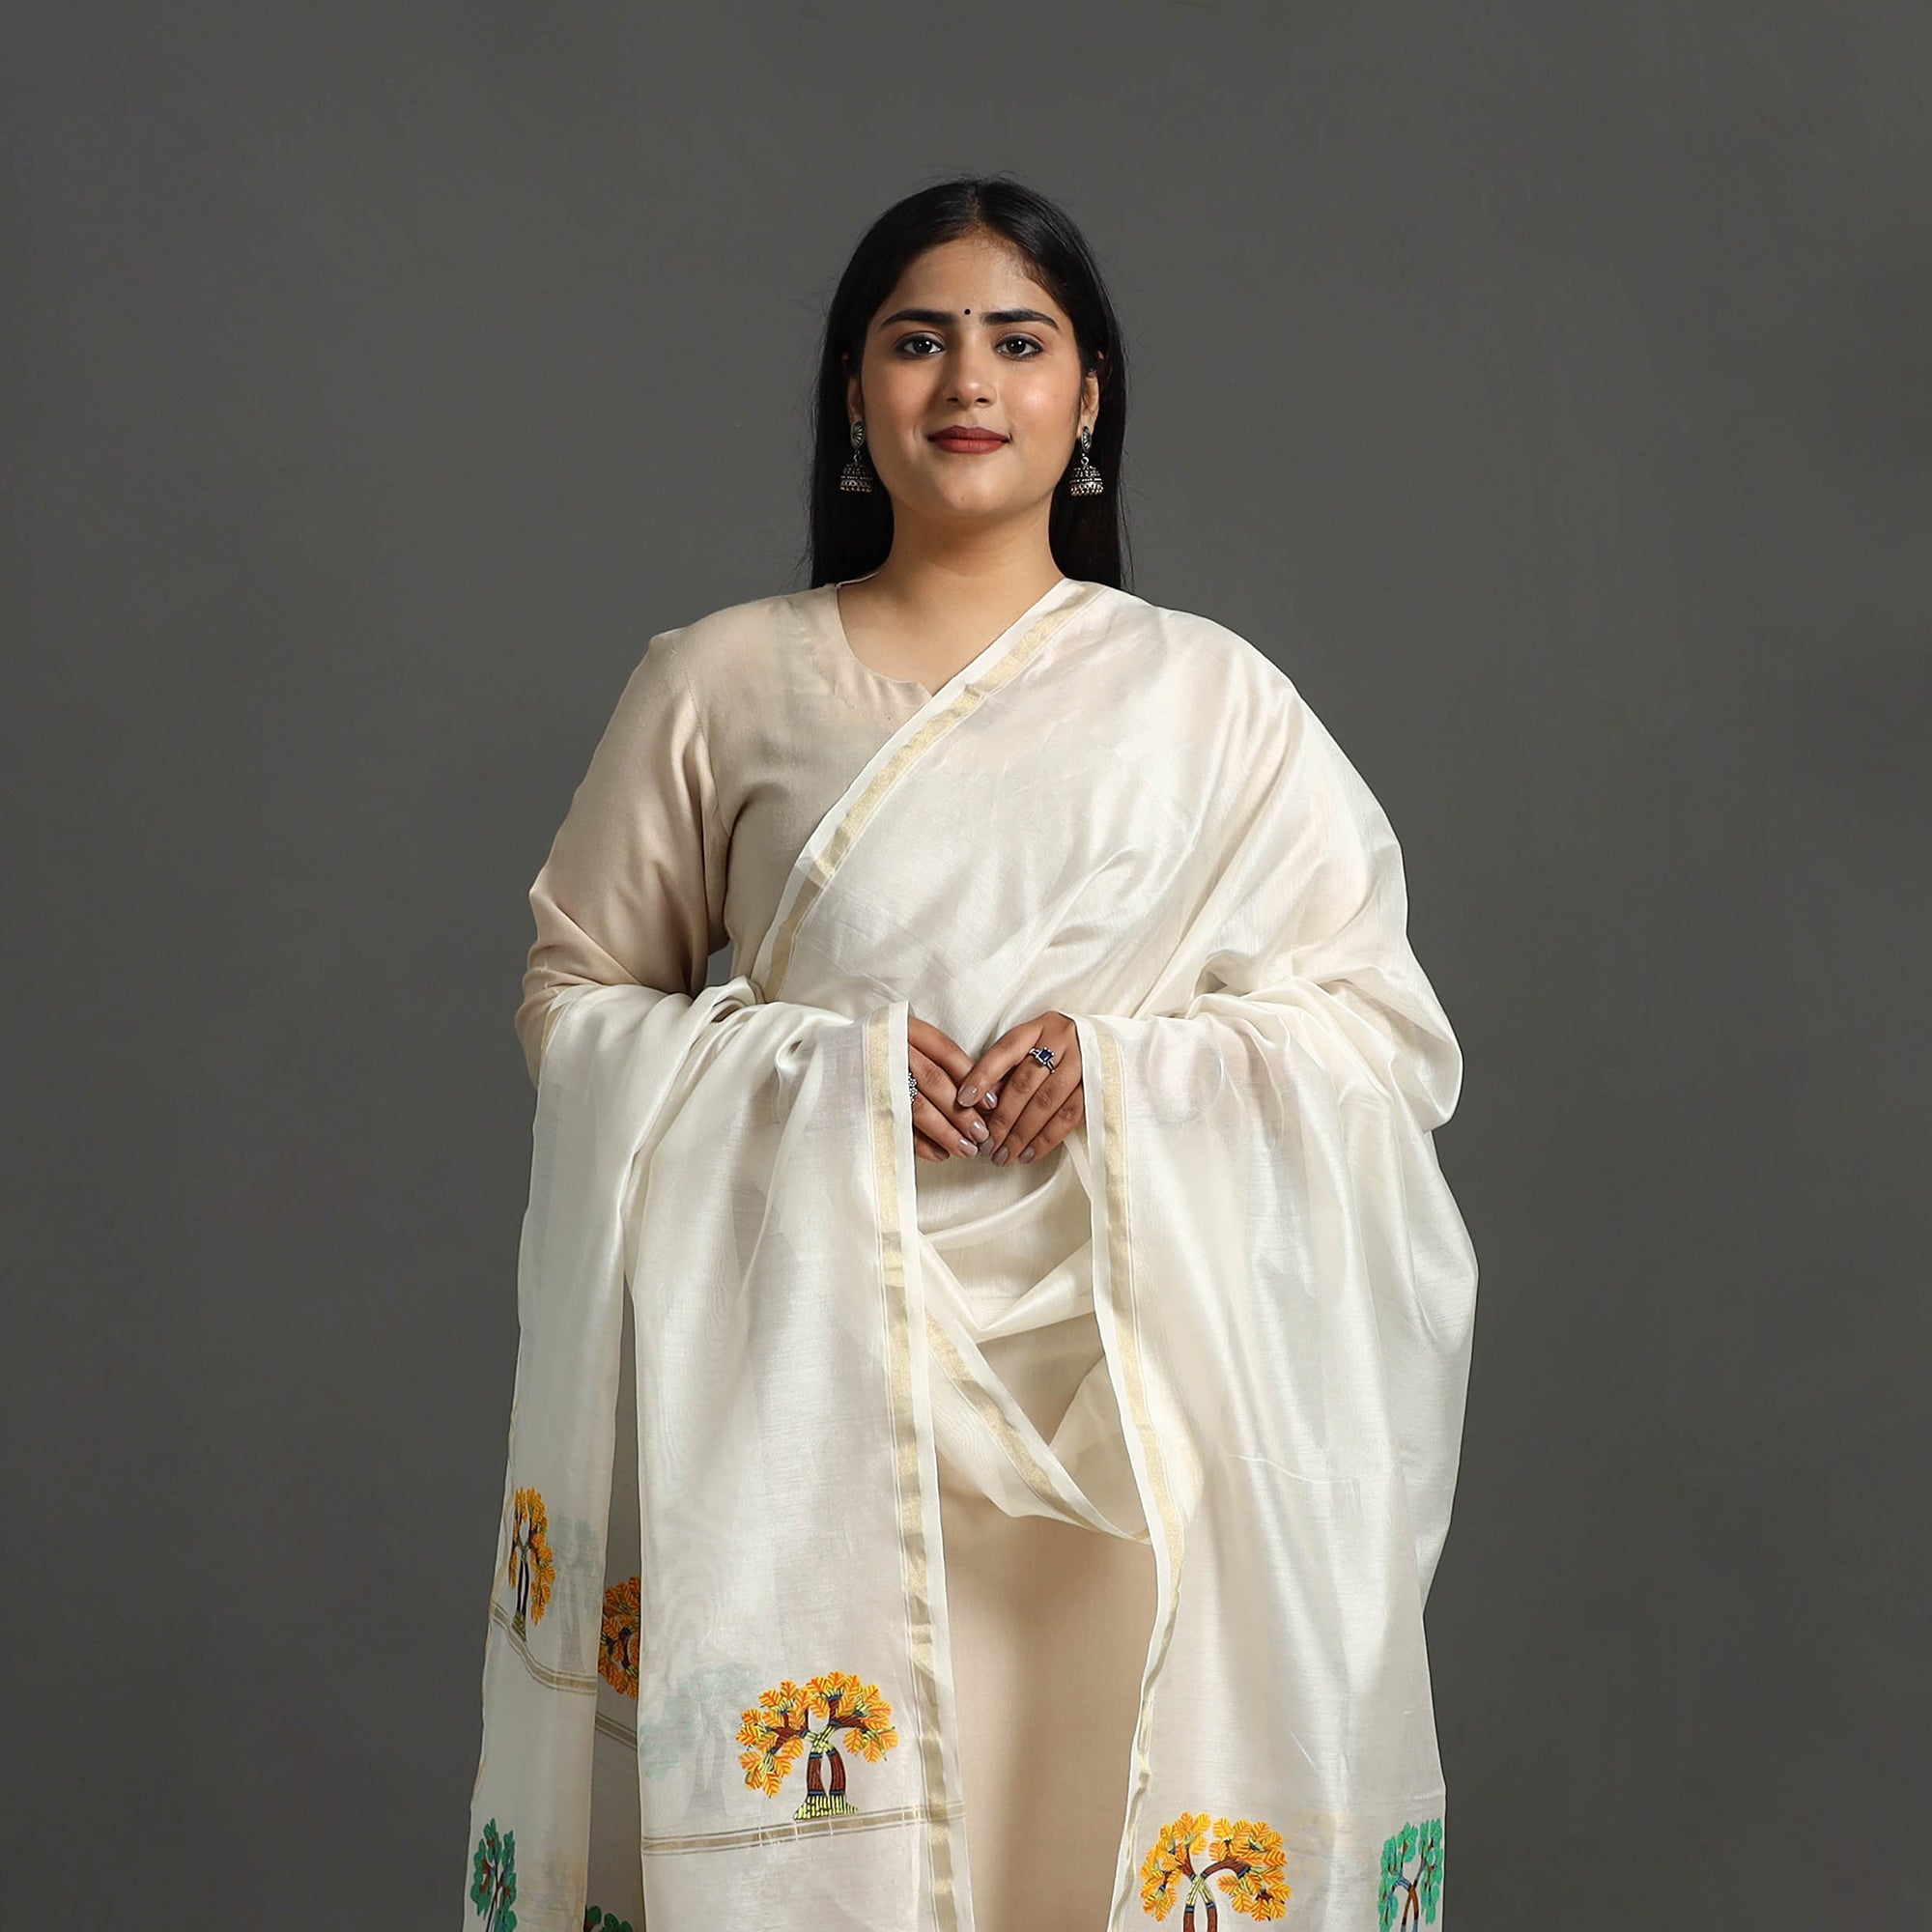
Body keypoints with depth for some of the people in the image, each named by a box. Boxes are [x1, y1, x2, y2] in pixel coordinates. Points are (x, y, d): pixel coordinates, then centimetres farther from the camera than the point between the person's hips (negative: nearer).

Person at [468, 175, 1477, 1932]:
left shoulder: (1210, 692, 8)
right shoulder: (720, 682, 8)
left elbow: (1393, 1032, 6)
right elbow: (573, 995, 11)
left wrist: (1128, 1069, -11)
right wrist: (806, 1074, -7)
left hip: (1125, 1377, 0)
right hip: (805, 1375, 0)